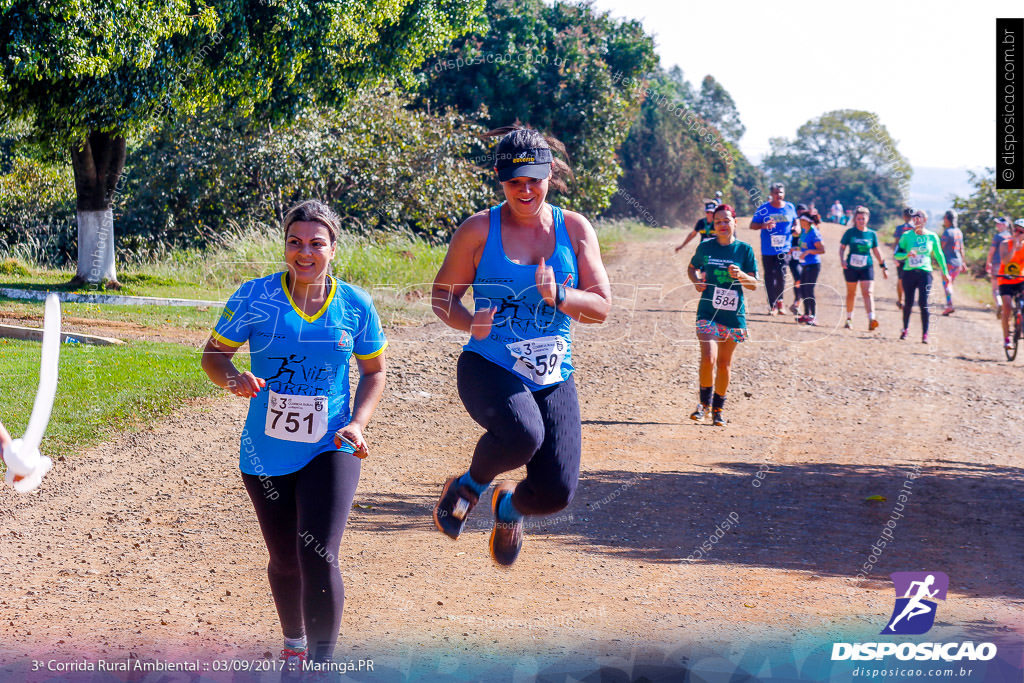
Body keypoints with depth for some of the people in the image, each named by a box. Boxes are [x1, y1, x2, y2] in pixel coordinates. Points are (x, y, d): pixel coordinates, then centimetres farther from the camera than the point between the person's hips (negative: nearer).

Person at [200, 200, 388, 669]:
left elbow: (374, 370, 10)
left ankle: (322, 664, -5)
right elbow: (213, 355, 0)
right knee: (285, 561, 16)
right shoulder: (255, 297, -7)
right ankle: (294, 644, 44)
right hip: (266, 453, 1)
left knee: (319, 558, -18)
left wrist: (358, 424, -7)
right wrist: (234, 380, -23)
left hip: (329, 451, -1)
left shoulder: (355, 306, -4)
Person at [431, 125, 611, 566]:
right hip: (488, 368, -3)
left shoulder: (574, 229, 5)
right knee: (522, 433, -36)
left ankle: (510, 506, 33)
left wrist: (559, 296, -17)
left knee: (556, 492, -6)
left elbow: (602, 307, 3)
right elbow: (443, 297, 4)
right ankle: (471, 484, -1)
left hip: (552, 378, 3)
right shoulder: (480, 230, -1)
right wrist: (471, 324, -17)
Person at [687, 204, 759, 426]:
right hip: (708, 313, -1)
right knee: (708, 359, -16)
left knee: (724, 364, 7)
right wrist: (696, 281, -1)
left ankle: (718, 409, 24)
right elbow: (692, 268, 20)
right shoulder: (706, 247, 2)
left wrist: (741, 275, -18)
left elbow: (754, 284, 2)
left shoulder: (744, 249, 1)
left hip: (734, 315, 1)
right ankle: (704, 403, 6)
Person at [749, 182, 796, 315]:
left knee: (781, 274, -11)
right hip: (767, 249, -1)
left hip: (784, 249, 1)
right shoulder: (764, 208, -2)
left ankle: (779, 300, 12)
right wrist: (764, 225, -21)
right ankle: (772, 305, 13)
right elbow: (752, 225, -1)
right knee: (769, 277, 3)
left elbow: (795, 220, 24)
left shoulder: (790, 208, 5)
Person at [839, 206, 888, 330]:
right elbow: (842, 247, 3)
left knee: (868, 292, -13)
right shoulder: (850, 232, 0)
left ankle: (871, 320, -25)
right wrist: (842, 259, -14)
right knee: (851, 293, 11)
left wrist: (883, 266, 13)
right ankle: (849, 319, 26)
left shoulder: (871, 234, 4)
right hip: (851, 267, 0)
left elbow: (876, 251, 12)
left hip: (867, 267, 0)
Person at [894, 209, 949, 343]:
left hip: (925, 273, -1)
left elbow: (939, 255, 15)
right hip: (909, 273, 1)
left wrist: (945, 273, 19)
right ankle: (905, 328, 29)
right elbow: (897, 254, 3)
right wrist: (907, 254, -17)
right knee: (908, 303, 7)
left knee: (923, 303, -11)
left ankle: (925, 334, -7)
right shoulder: (907, 236, 3)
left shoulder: (932, 236, 4)